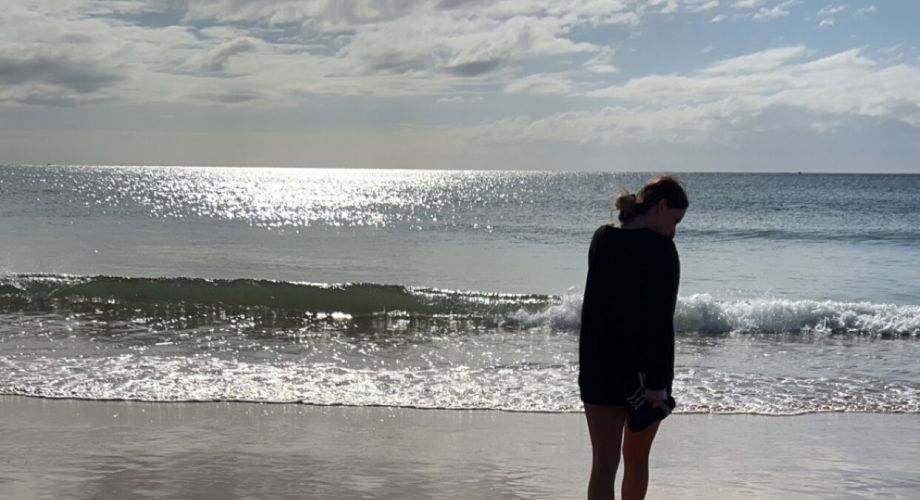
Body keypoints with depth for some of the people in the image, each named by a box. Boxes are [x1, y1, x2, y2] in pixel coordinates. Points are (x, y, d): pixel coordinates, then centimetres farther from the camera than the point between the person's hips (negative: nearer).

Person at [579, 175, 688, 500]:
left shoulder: (601, 241, 2)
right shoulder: (660, 249, -13)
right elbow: (660, 322, -18)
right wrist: (657, 379, -19)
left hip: (600, 369, 3)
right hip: (645, 371, -3)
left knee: (604, 463, 2)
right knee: (636, 458, 17)